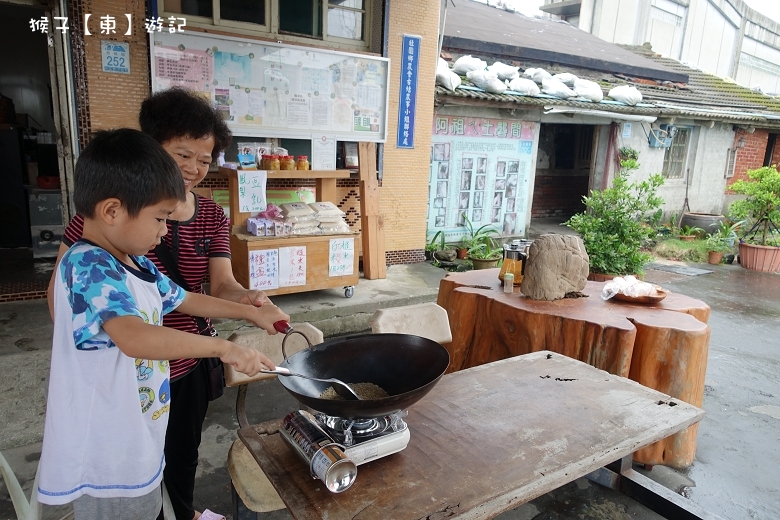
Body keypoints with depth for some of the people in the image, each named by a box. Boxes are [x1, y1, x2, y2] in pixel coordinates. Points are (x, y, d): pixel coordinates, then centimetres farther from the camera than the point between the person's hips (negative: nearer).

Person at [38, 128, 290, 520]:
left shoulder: (137, 264, 4)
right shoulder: (88, 266, -26)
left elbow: (183, 299, 19)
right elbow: (134, 337, -41)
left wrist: (251, 313, 14)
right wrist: (223, 347, -35)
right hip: (106, 456, -9)